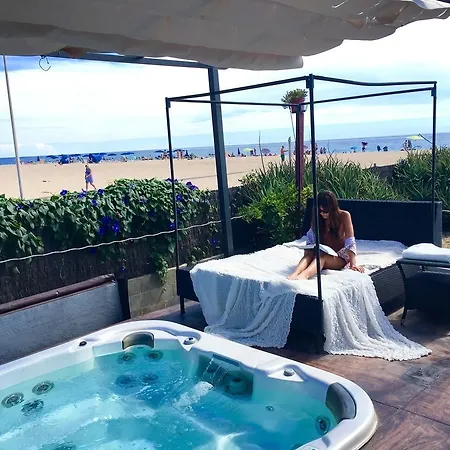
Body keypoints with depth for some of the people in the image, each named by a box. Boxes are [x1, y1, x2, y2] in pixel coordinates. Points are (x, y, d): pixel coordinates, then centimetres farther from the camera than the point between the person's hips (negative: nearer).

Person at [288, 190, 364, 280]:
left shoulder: (344, 216, -10)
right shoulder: (318, 217, 0)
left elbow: (350, 242, -15)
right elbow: (310, 238, -2)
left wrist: (353, 264, -22)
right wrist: (306, 257, -16)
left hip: (340, 257, -3)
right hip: (323, 253, 3)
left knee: (322, 256, -35)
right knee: (310, 253, -30)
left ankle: (303, 275, -64)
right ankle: (294, 275, -58)